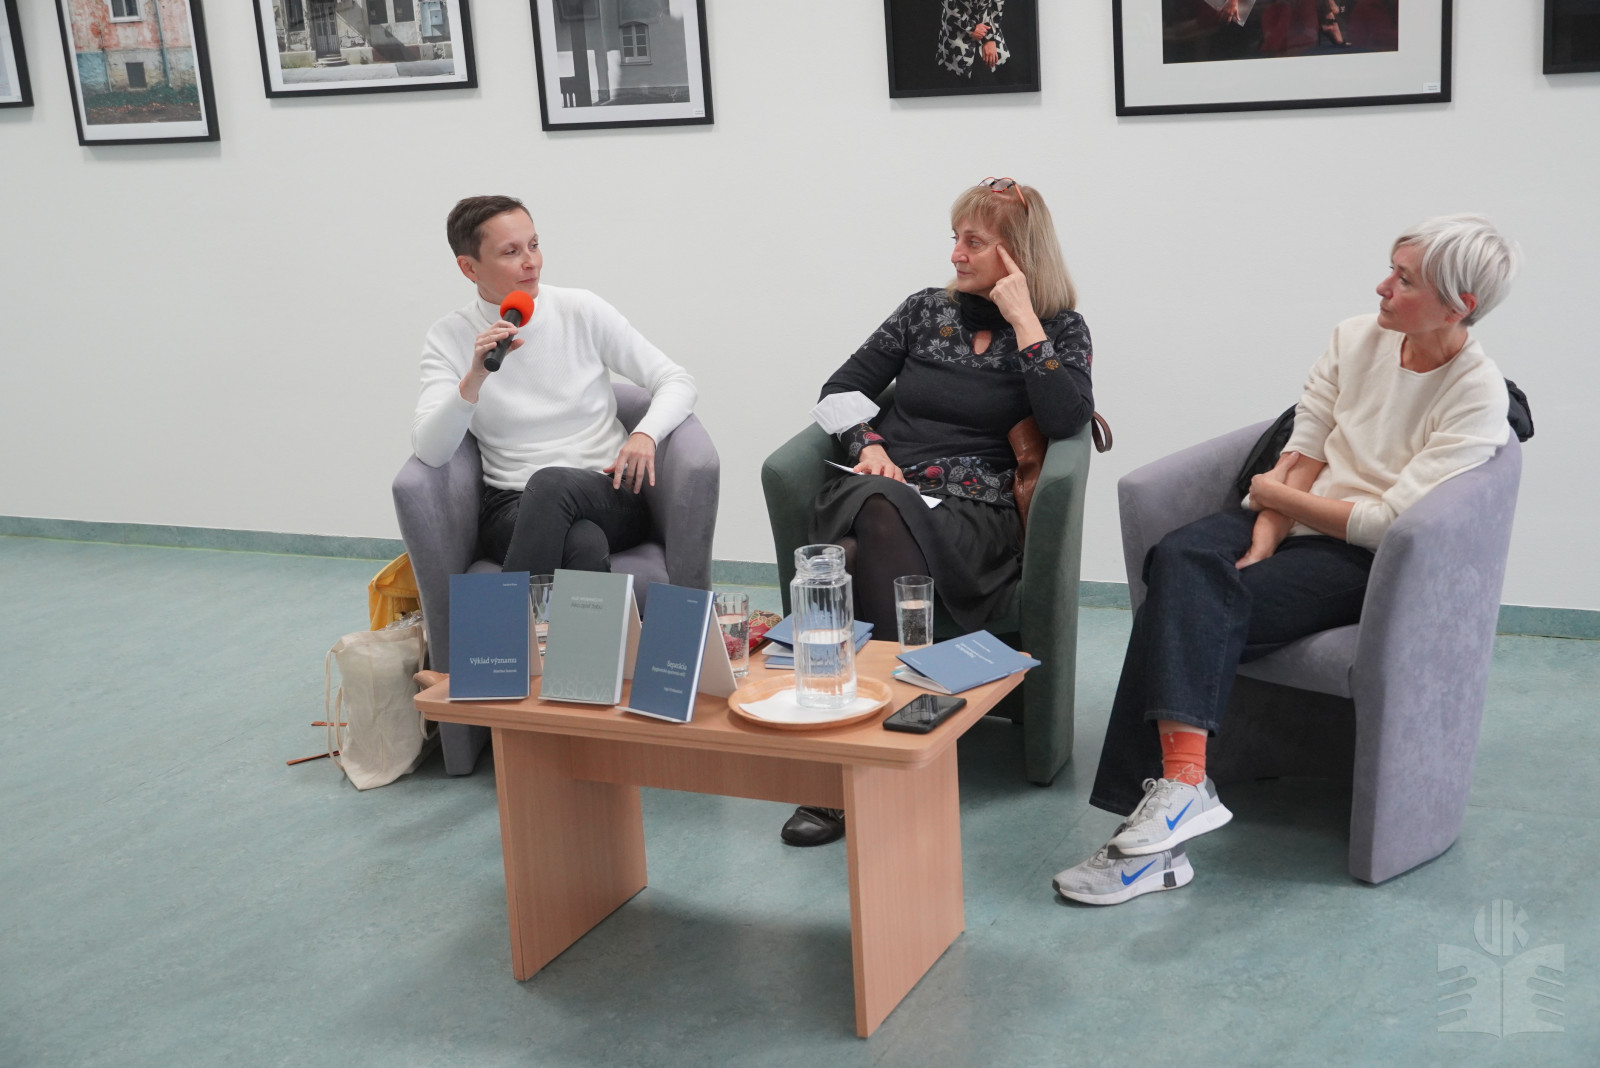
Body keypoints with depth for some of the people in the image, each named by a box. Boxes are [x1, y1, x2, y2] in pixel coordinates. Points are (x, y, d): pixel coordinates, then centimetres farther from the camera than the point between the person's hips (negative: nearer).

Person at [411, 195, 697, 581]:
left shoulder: (581, 310, 5)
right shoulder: (448, 339, 3)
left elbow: (677, 382, 8)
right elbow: (428, 452, -9)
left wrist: (644, 434, -13)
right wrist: (474, 379, -24)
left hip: (609, 495, 2)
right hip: (513, 508, -1)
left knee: (550, 482, -36)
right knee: (584, 544, -37)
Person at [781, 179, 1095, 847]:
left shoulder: (1061, 331, 13)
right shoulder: (927, 309, 21)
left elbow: (1066, 420, -8)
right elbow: (842, 390, 19)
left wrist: (1023, 321, -5)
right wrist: (868, 447, 0)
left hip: (975, 514, -3)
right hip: (885, 494, 3)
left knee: (865, 554, -37)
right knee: (876, 514, -38)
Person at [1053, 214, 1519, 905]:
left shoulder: (1478, 398, -10)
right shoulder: (1356, 339, 10)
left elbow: (1388, 521, -16)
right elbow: (1302, 451, 9)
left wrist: (1277, 495, -7)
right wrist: (1267, 528, -9)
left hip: (1369, 560, -5)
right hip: (1294, 520, 6)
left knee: (1198, 611, -29)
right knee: (1181, 557, -29)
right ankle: (1180, 784, -38)